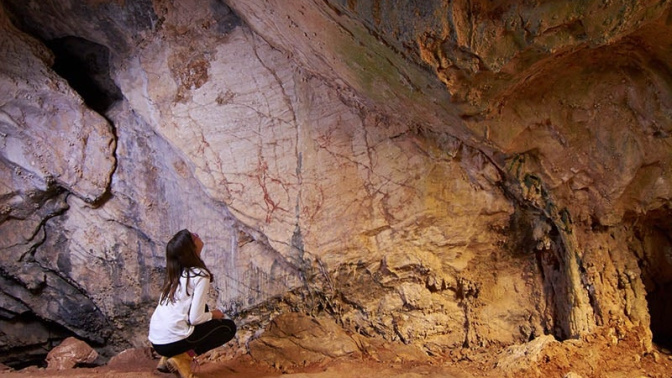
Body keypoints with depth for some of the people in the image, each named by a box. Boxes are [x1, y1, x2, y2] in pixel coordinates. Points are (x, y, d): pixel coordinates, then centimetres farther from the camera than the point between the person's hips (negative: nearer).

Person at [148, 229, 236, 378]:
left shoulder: (176, 272, 11)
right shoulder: (201, 275, -11)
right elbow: (195, 318, -13)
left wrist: (208, 313, 19)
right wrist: (213, 315, 6)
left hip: (155, 339, 7)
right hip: (172, 341, -7)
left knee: (203, 310, 29)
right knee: (228, 326, 12)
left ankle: (168, 357, 17)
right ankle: (182, 358, -1)